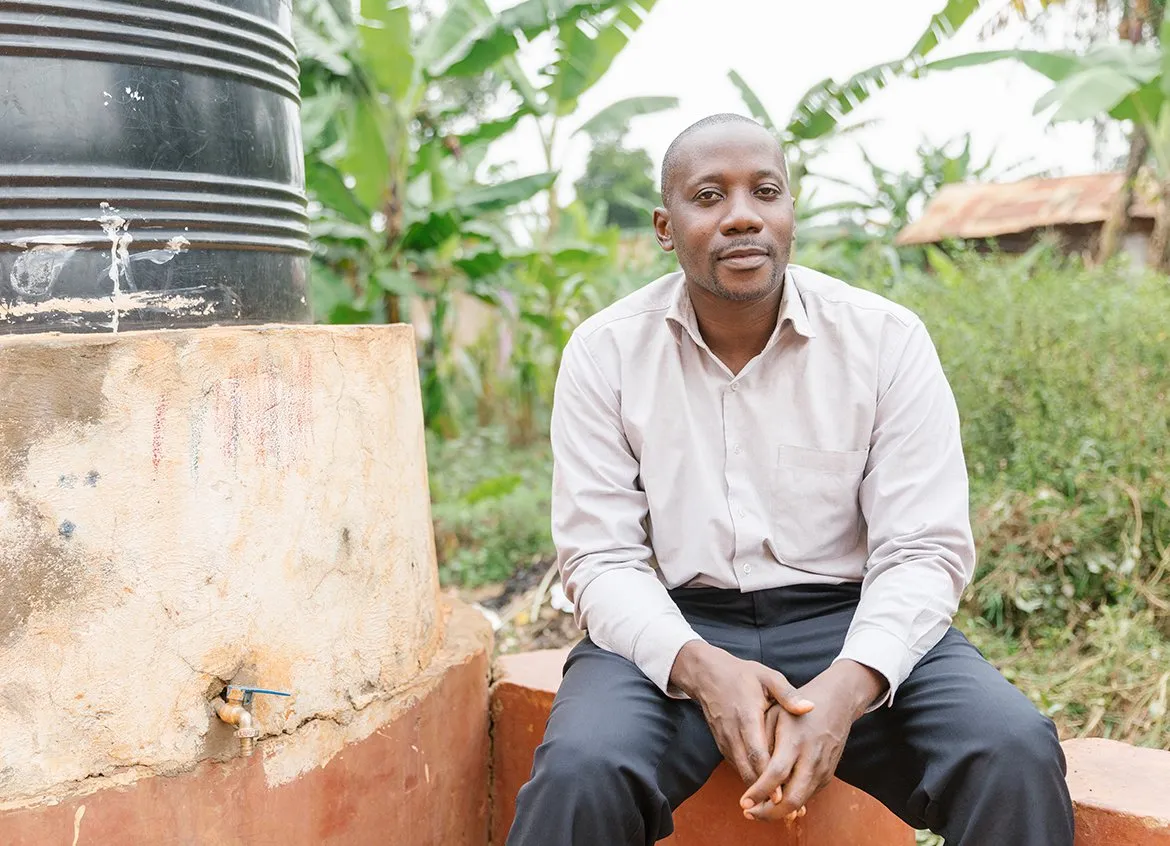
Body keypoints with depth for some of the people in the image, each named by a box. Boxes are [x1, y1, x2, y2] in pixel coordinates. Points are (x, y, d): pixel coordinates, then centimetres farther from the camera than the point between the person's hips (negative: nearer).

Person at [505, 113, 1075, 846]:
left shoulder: (888, 339, -4)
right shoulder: (605, 351, -3)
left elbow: (923, 550, -7)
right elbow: (602, 557, -6)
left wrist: (848, 685, -26)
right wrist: (698, 667, -26)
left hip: (847, 620, 1)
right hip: (674, 625, -1)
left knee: (1016, 754, -24)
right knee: (579, 773, -30)